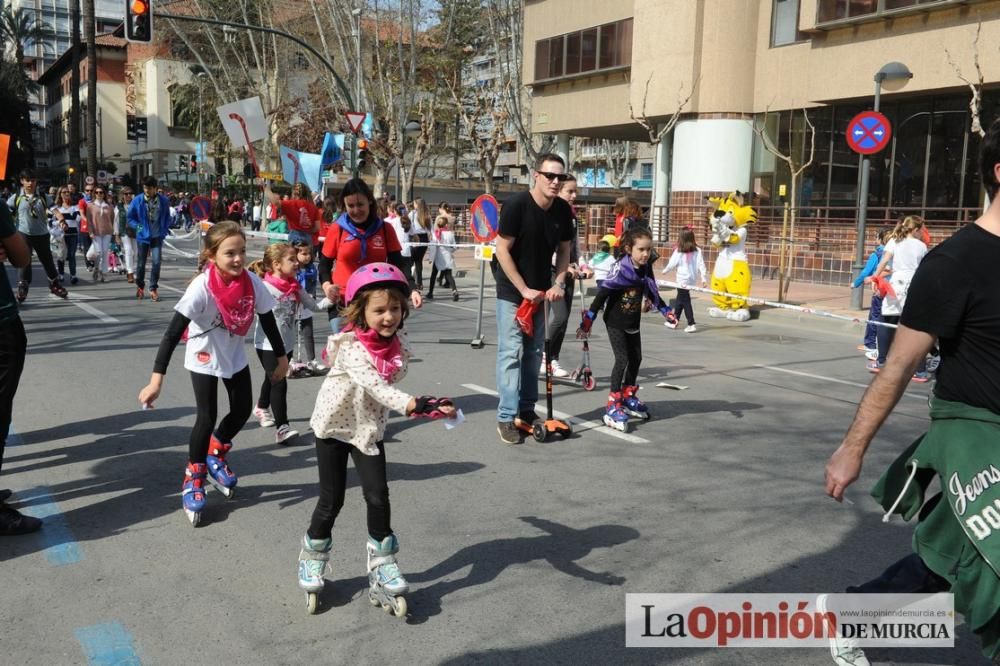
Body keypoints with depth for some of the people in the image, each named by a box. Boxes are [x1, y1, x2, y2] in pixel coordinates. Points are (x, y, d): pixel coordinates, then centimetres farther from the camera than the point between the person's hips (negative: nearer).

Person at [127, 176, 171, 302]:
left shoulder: (164, 201, -2)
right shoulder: (137, 201, -5)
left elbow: (167, 217, 12)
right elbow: (130, 218, 5)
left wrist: (164, 230, 0)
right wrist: (138, 226, -11)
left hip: (157, 237, 0)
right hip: (143, 236, 0)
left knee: (156, 262, -8)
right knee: (141, 263, 8)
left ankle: (153, 289, 3)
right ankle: (140, 286, 30)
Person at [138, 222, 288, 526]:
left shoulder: (252, 282, -18)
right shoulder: (202, 287, -31)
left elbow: (268, 321, -2)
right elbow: (173, 333, -33)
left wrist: (281, 358, 7)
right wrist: (156, 379, -38)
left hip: (235, 355, 5)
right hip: (204, 358, -5)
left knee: (242, 410, 9)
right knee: (207, 417, -9)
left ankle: (215, 455, 38)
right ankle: (193, 478, 14)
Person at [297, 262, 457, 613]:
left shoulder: (400, 345, -9)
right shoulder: (349, 347, -27)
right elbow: (374, 385, -42)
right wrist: (412, 404, -52)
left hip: (369, 429, 4)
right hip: (333, 427, -4)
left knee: (378, 496, -3)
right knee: (332, 500, 5)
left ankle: (382, 565, 12)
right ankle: (312, 558, 30)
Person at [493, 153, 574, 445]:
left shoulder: (563, 210, -3)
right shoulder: (516, 205, -19)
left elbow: (564, 250, 9)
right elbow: (502, 250, -17)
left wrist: (558, 283, -6)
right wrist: (524, 289, -18)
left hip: (541, 291, 6)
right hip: (512, 290, -6)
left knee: (534, 352, 11)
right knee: (511, 352, -8)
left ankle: (527, 410, 23)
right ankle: (506, 417, -2)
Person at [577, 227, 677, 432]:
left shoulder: (646, 268, -5)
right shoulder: (620, 269, -24)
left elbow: (653, 293, 13)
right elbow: (602, 295, -22)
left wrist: (666, 312, 18)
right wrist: (587, 321, -20)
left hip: (633, 323, 7)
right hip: (615, 322, -7)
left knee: (636, 358, 15)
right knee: (622, 359, -13)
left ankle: (628, 397, 34)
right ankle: (613, 407, -9)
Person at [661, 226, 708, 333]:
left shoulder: (678, 251, -11)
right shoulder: (697, 251, -2)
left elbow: (672, 264, -3)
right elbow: (701, 265, -3)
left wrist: (664, 271, 15)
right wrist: (704, 279, 0)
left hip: (683, 280, -5)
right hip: (692, 280, 5)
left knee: (685, 302, 1)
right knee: (680, 300, 20)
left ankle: (691, 324, -7)